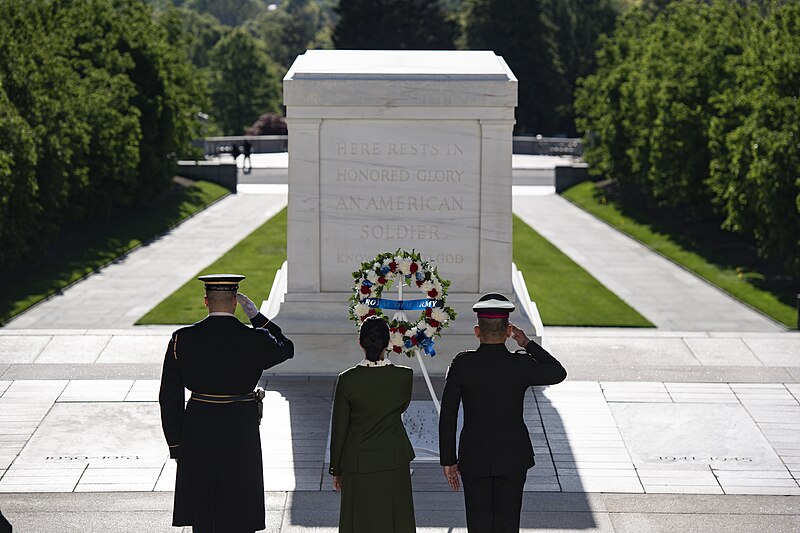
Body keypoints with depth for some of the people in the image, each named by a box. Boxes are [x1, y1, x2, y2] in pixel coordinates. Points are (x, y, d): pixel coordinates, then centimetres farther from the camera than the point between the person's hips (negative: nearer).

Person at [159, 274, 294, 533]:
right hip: (241, 432, -2)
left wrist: (175, 444, 6)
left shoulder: (182, 339, -6)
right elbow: (286, 349, 13)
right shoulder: (255, 341, -11)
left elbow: (169, 397, -3)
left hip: (198, 433, 2)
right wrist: (256, 316, 9)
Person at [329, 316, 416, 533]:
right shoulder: (404, 377, -11)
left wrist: (336, 469, 5)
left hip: (358, 465, -1)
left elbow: (339, 429, -6)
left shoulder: (347, 380, -14)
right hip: (394, 462, 1)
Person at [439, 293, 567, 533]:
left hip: (473, 459, 0)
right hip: (512, 459, 0)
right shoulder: (521, 365, -11)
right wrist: (528, 344, 11)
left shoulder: (462, 364, -11)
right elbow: (558, 373, 10)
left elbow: (447, 417, -7)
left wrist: (448, 460, 2)